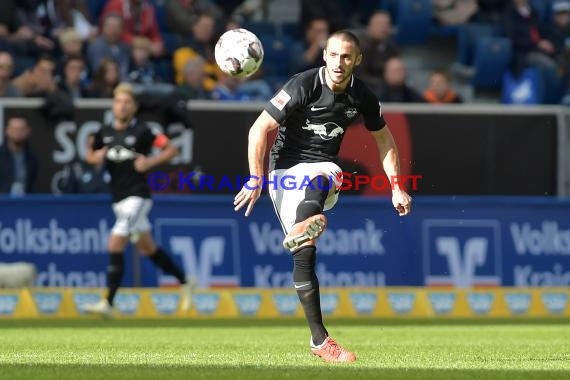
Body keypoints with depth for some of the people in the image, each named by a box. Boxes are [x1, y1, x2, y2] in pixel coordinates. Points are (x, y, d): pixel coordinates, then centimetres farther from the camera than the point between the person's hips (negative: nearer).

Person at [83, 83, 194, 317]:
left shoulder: (142, 131, -9)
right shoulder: (105, 133, 7)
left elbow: (171, 149, -6)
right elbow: (90, 155, 20)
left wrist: (149, 162, -18)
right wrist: (96, 157, -2)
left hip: (137, 195, -7)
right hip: (118, 199, 7)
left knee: (115, 246, -17)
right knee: (147, 248, 17)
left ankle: (108, 303, -17)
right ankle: (184, 282, 35)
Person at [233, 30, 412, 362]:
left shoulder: (362, 96, 0)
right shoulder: (303, 86, -14)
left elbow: (384, 139, 16)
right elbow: (260, 129, -12)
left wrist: (397, 189, 10)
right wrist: (256, 180, -16)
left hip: (325, 168, 3)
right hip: (287, 168, -3)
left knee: (321, 178, -37)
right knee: (305, 253, -16)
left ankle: (301, 228, -65)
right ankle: (319, 339, -17)